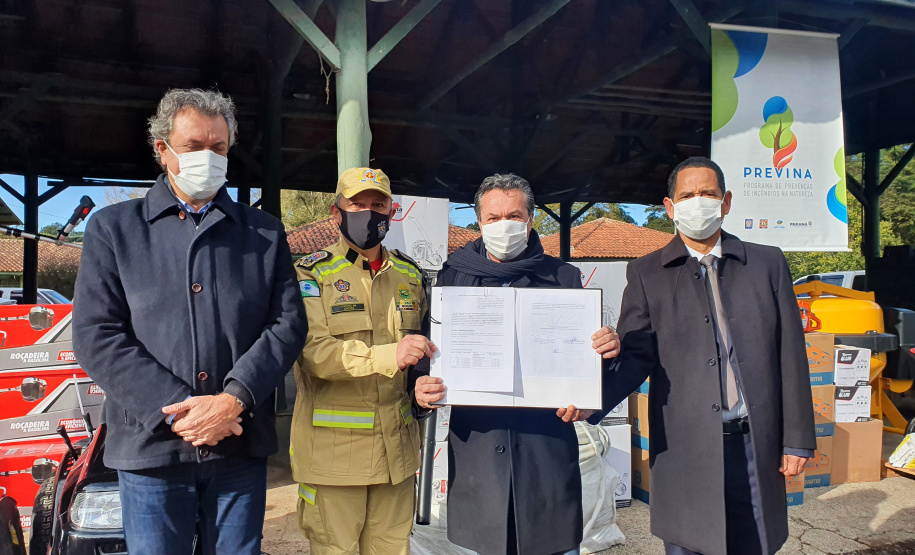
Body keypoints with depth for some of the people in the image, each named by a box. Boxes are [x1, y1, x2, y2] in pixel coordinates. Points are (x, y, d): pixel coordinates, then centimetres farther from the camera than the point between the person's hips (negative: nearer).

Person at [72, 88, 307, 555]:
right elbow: (96, 336, -3)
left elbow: (287, 323, 1)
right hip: (150, 447, -1)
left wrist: (233, 400, -14)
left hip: (240, 448, 2)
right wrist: (176, 409, -13)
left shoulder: (265, 233, 9)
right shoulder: (113, 228, 5)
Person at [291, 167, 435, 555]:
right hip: (333, 447, -4)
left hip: (397, 446, 5)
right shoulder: (312, 274, -3)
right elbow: (313, 349, -18)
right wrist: (387, 355, -32)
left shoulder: (409, 274, 13)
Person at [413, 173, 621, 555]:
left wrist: (607, 348, -14)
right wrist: (423, 389, -13)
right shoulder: (453, 277, 6)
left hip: (547, 448, 0)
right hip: (476, 448, 0)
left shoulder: (563, 278, 6)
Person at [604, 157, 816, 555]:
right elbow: (637, 355, -5)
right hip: (684, 447, -1)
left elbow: (790, 355, 6)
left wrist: (798, 439, 3)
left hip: (755, 444, 2)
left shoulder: (768, 263, 8)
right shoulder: (646, 274, 4)